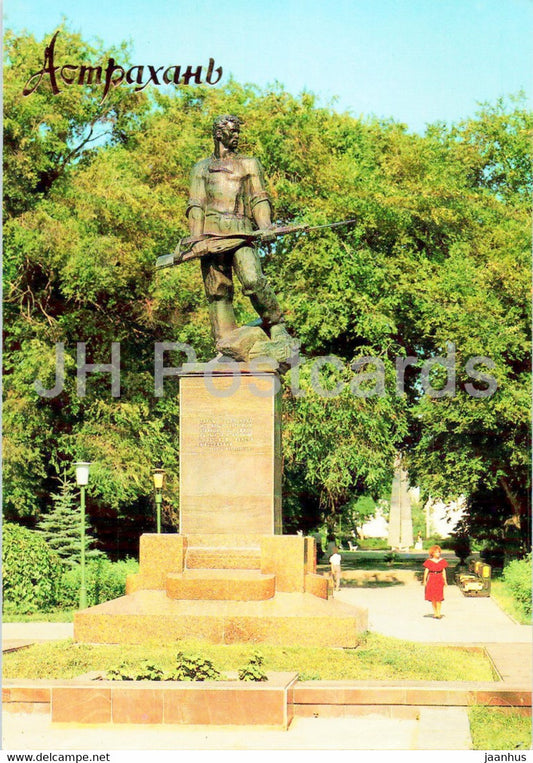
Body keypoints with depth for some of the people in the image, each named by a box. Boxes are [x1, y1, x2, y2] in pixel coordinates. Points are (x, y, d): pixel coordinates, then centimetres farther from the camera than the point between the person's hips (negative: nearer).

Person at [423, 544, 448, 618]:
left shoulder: (442, 561, 4)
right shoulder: (429, 561, -3)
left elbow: (443, 571, 9)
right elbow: (426, 571, -1)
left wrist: (445, 580, 7)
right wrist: (425, 580, -5)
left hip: (439, 579, 1)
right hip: (431, 579, -1)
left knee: (439, 597, -5)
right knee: (433, 597, 3)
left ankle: (438, 613, -2)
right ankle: (435, 612, 14)